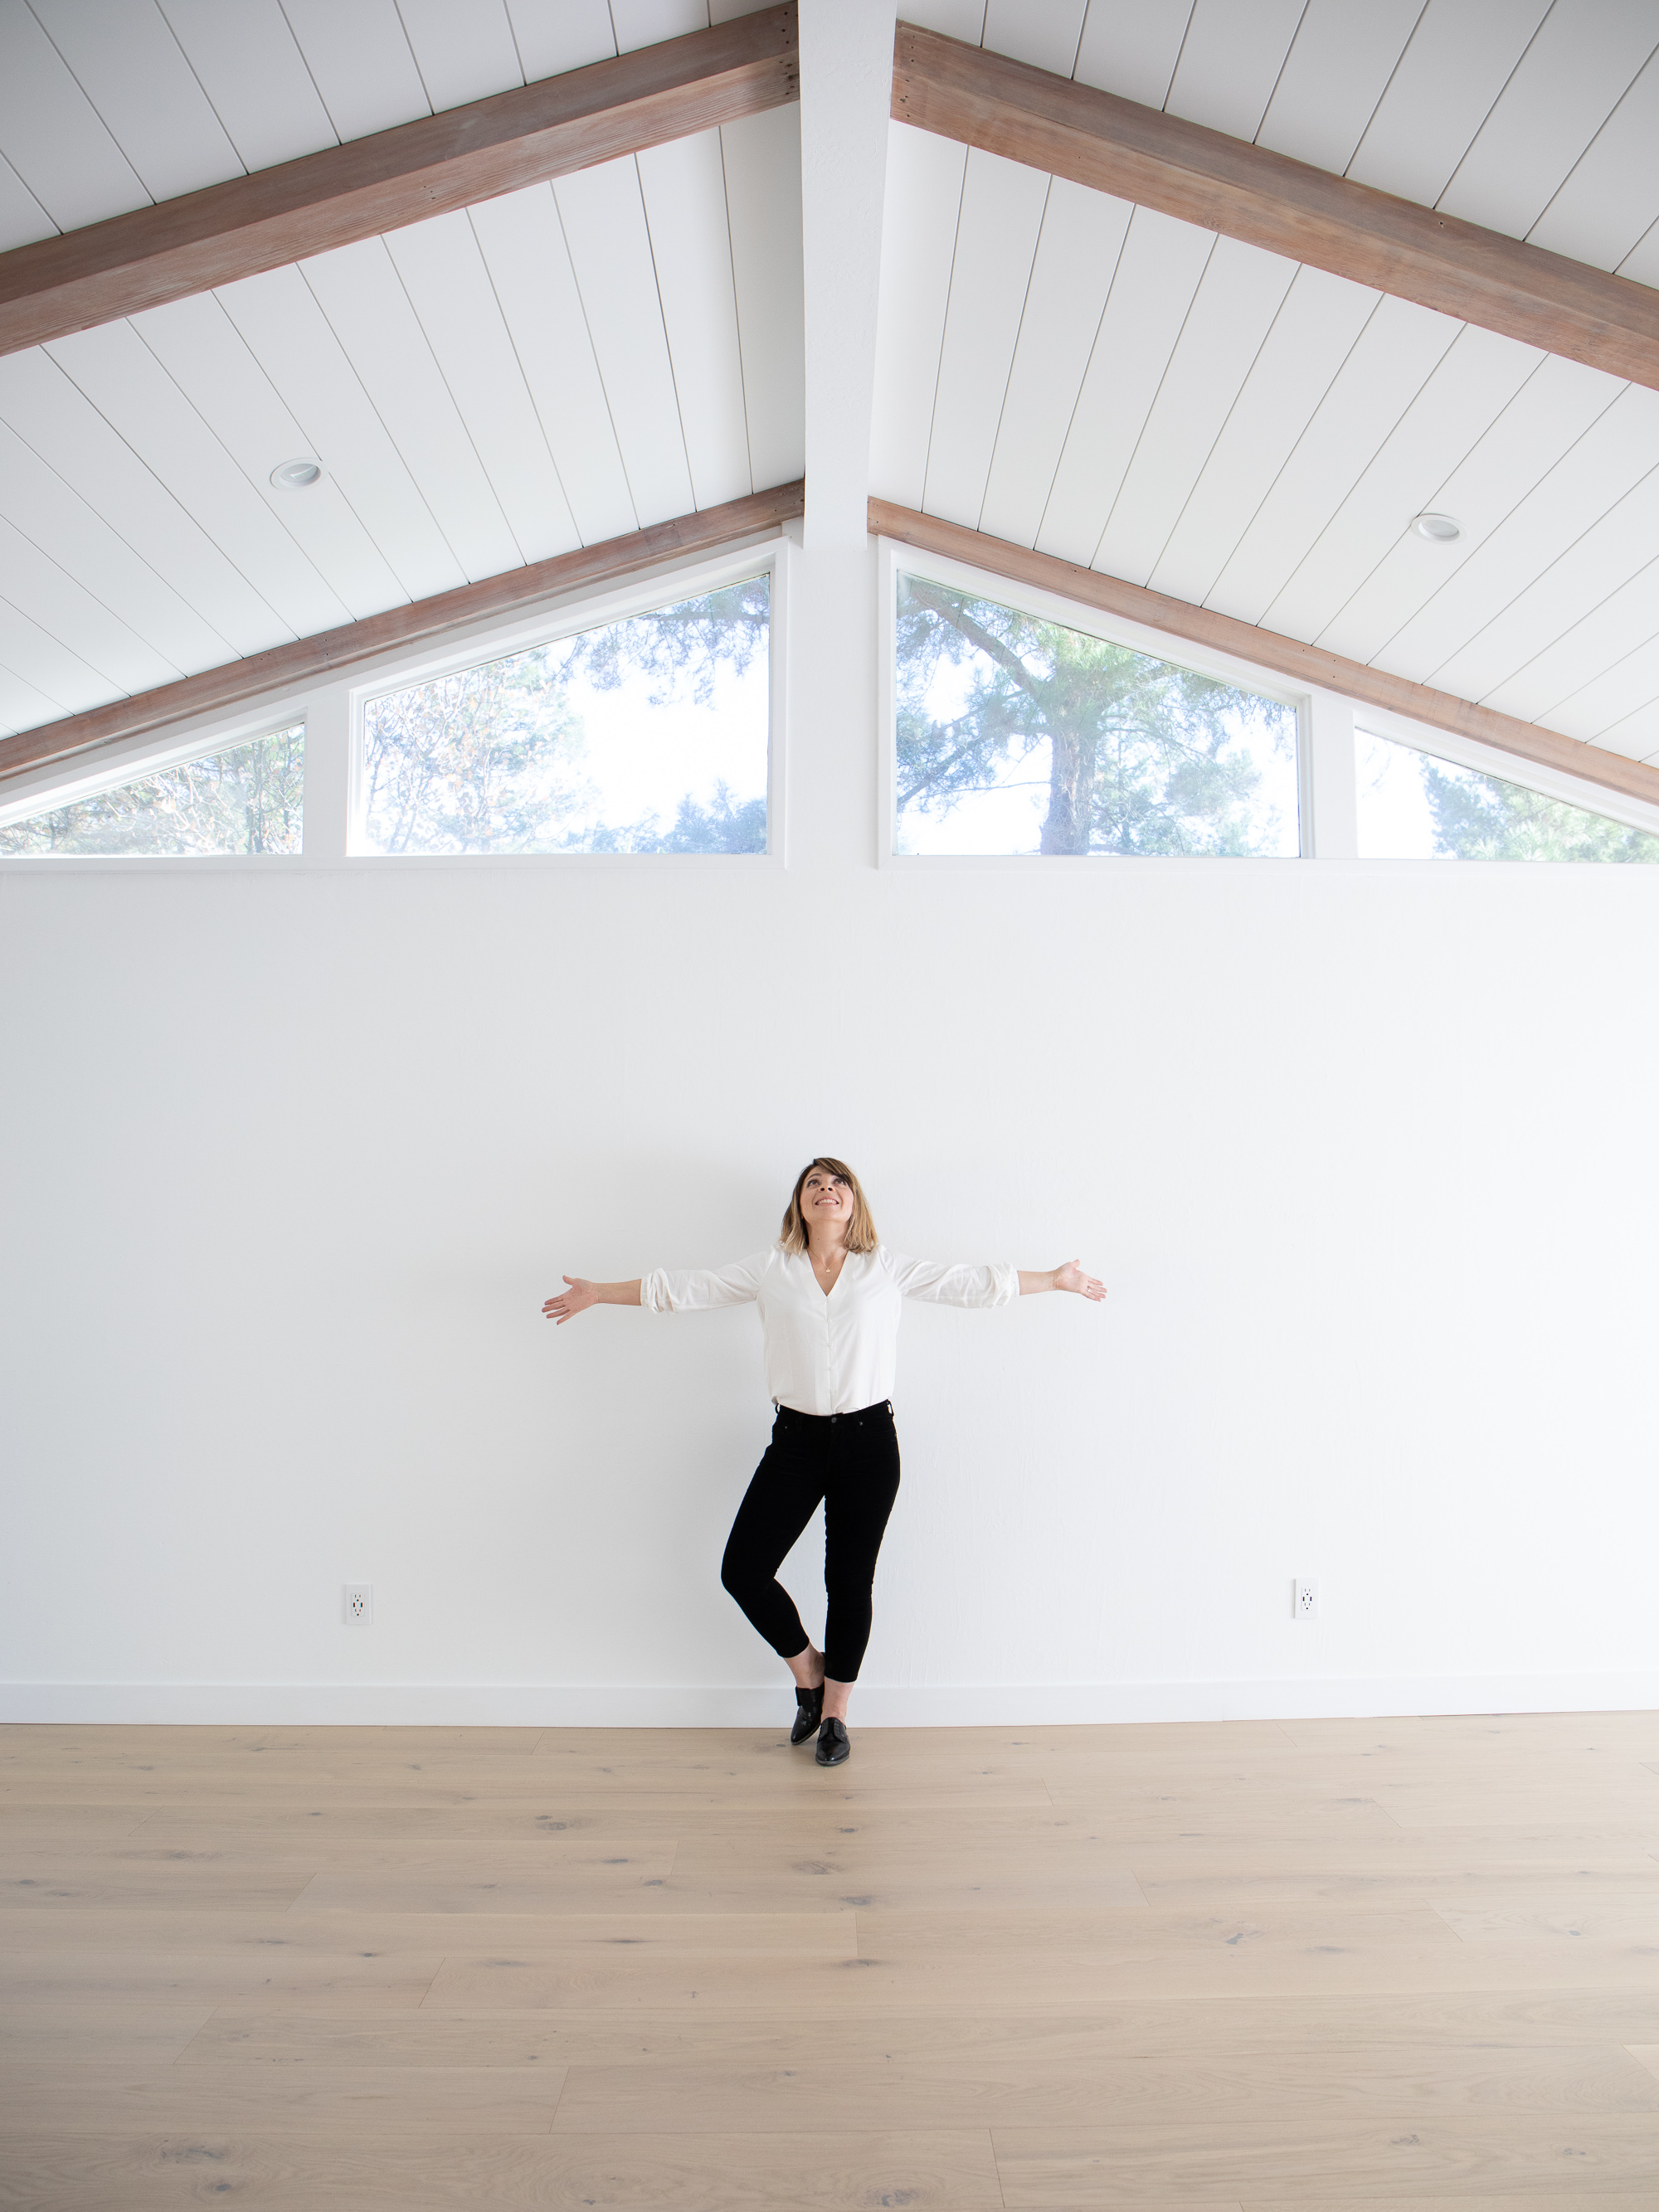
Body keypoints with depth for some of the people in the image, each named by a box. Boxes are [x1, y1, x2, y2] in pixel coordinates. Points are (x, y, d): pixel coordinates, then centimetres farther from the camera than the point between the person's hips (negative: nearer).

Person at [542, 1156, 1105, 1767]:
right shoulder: (770, 1270, 4)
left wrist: (1054, 1279, 8)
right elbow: (684, 1288, 7)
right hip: (796, 1439, 1)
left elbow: (972, 1284, 7)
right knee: (743, 1569, -2)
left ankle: (834, 1713, 30)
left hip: (867, 1440, -1)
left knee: (849, 1580, 6)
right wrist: (597, 1293, 8)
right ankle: (807, 1670, 26)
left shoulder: (888, 1268, 2)